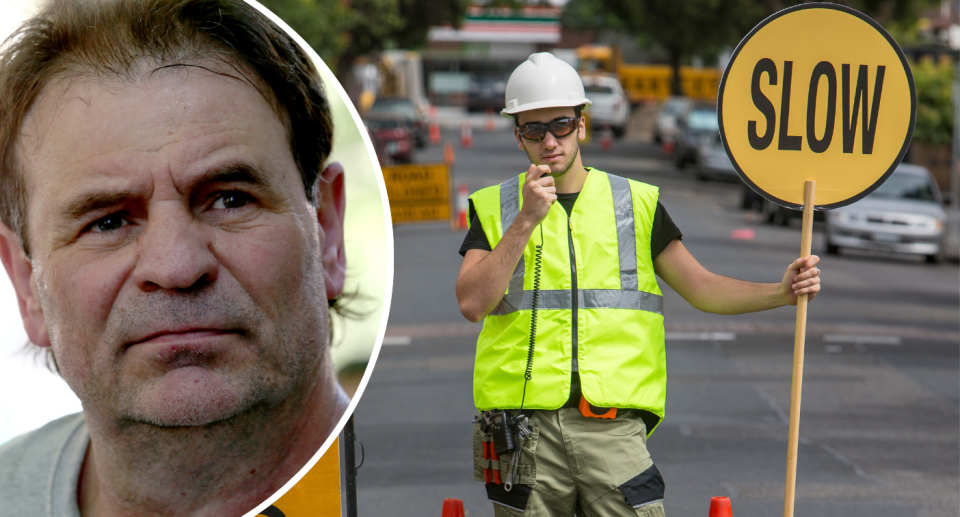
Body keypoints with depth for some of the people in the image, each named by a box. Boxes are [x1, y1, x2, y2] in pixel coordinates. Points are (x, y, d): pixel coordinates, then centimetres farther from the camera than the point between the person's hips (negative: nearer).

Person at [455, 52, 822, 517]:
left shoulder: (637, 203, 12)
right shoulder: (493, 208, 8)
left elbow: (702, 288, 10)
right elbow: (473, 303, -5)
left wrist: (781, 292, -6)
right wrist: (526, 220, -11)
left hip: (614, 426, 0)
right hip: (525, 425, 0)